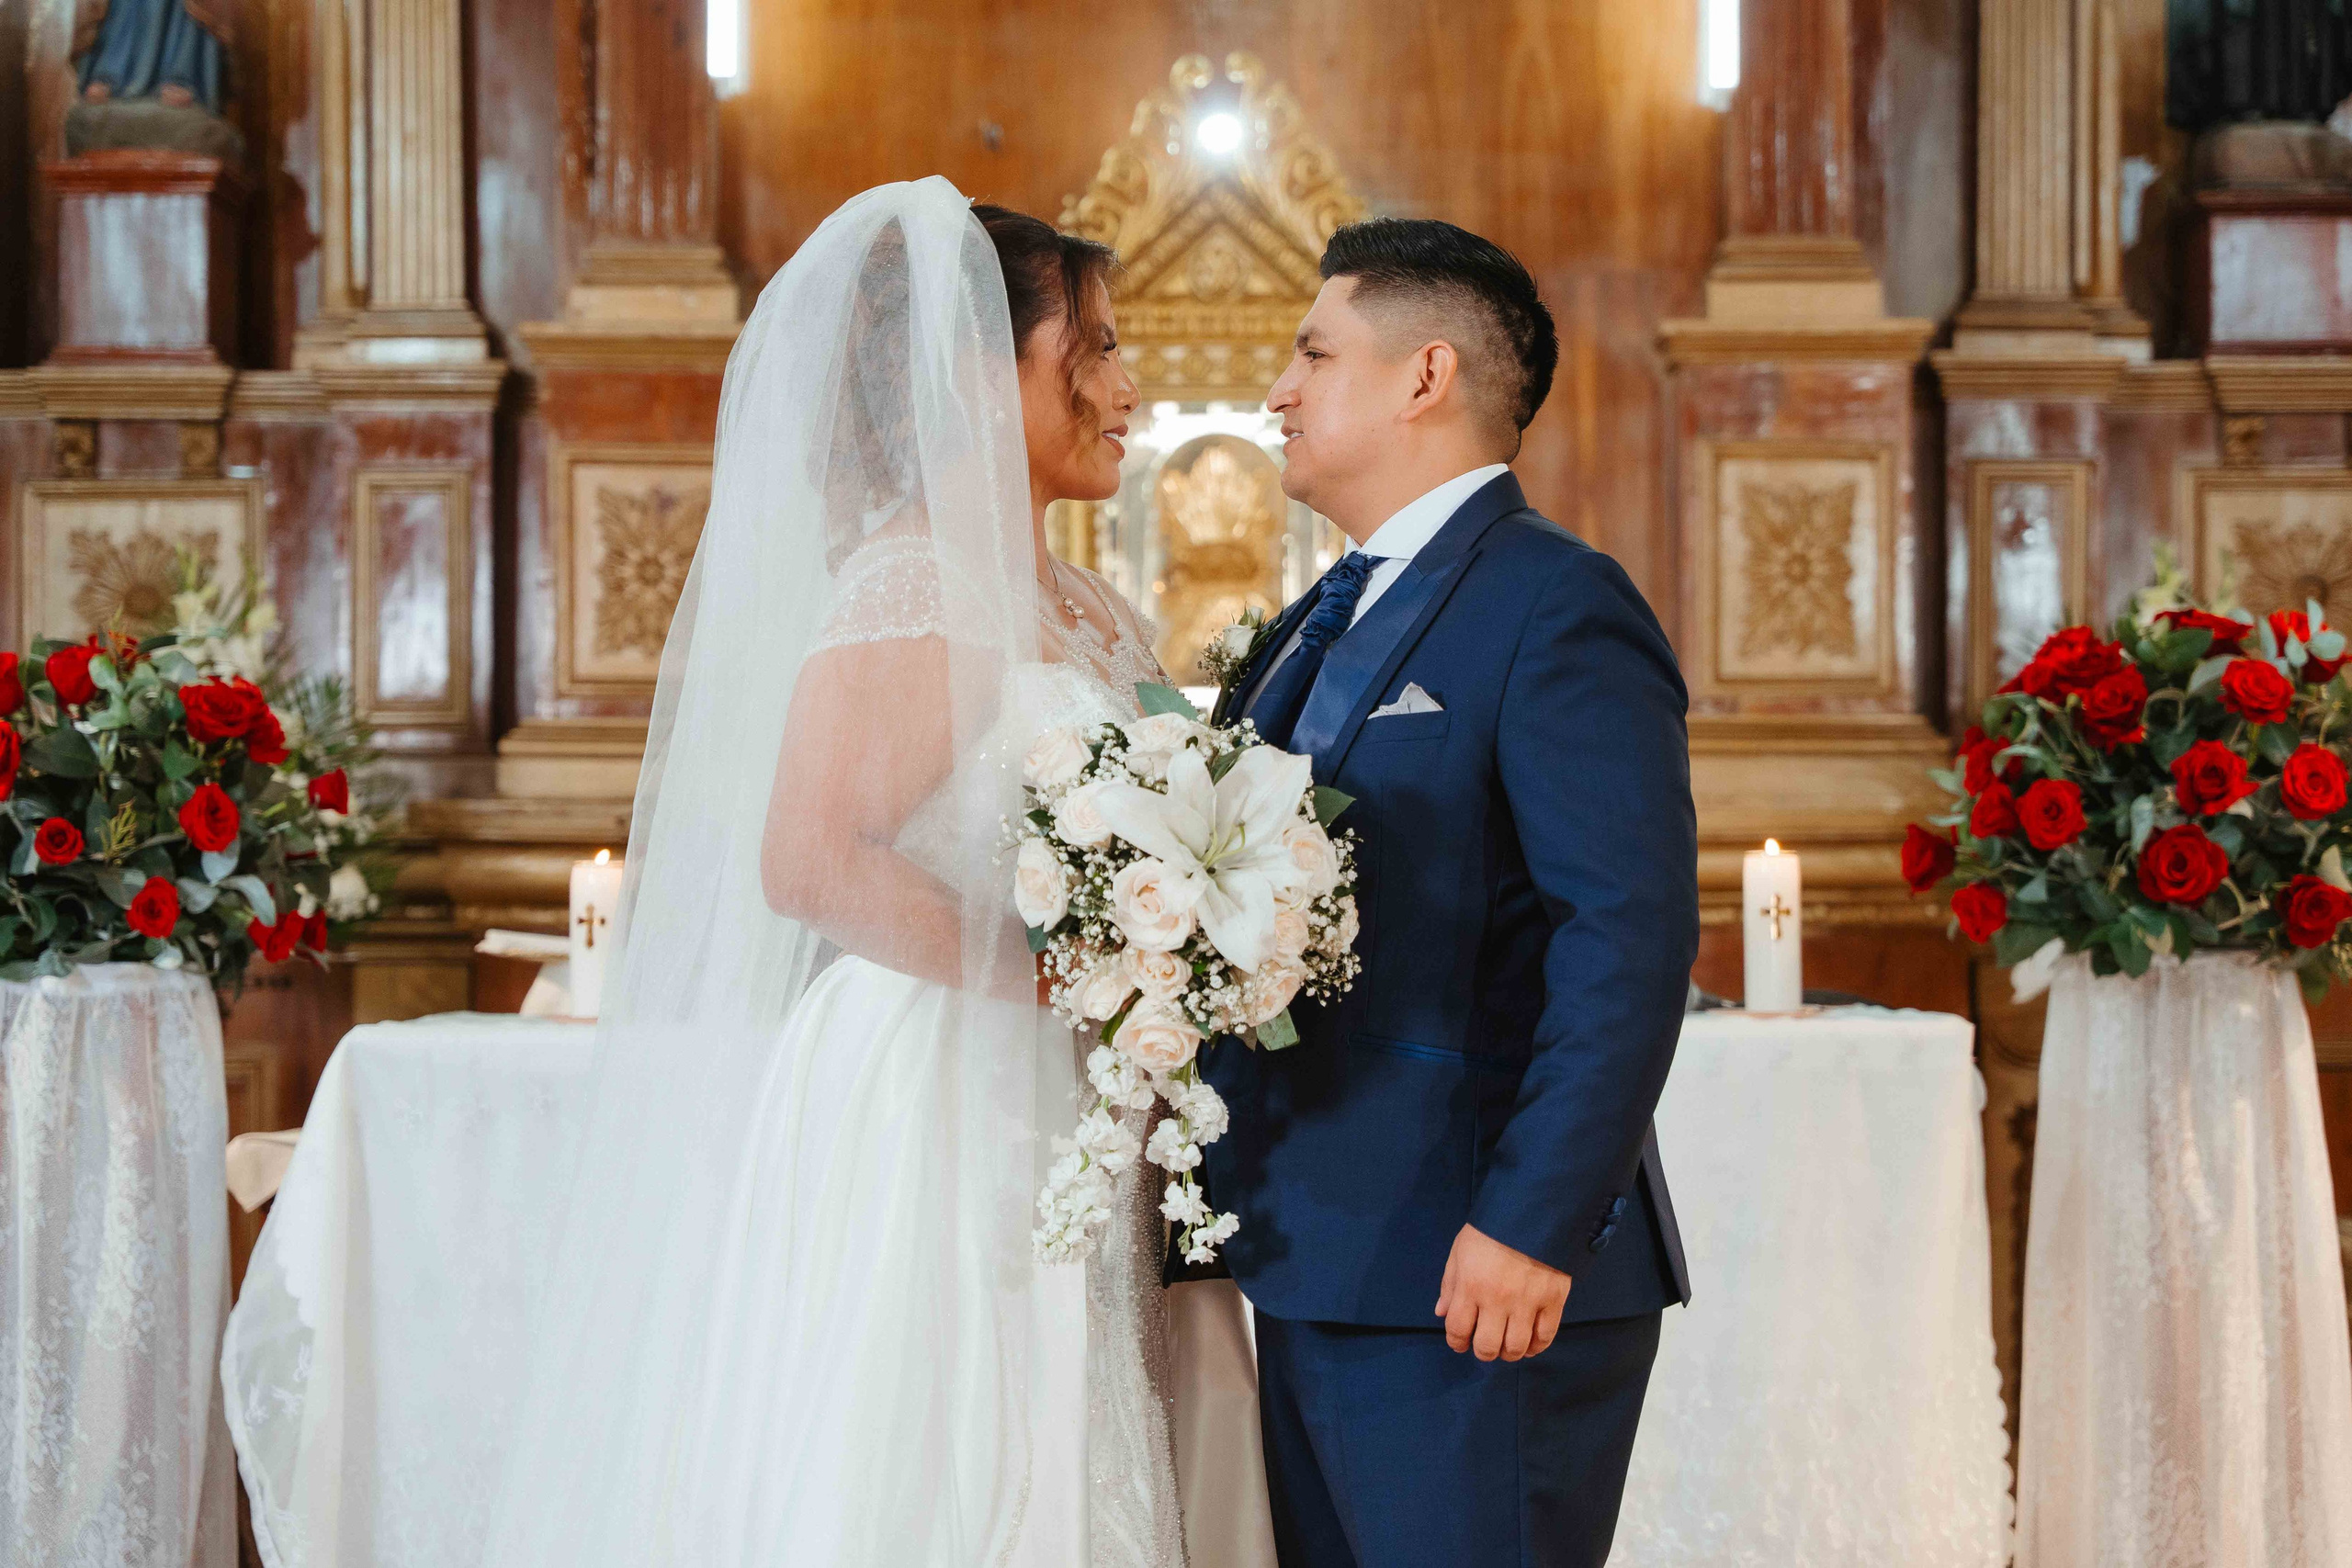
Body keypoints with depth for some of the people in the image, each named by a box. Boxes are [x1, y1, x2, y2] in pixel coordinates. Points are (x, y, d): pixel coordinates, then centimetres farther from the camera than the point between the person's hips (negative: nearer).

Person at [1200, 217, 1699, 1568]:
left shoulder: (1557, 607, -11)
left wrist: (1532, 1223, -24)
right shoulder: (1317, 626, 18)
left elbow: (1633, 933, -20)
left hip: (1475, 1282, -9)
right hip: (1318, 1272, 9)